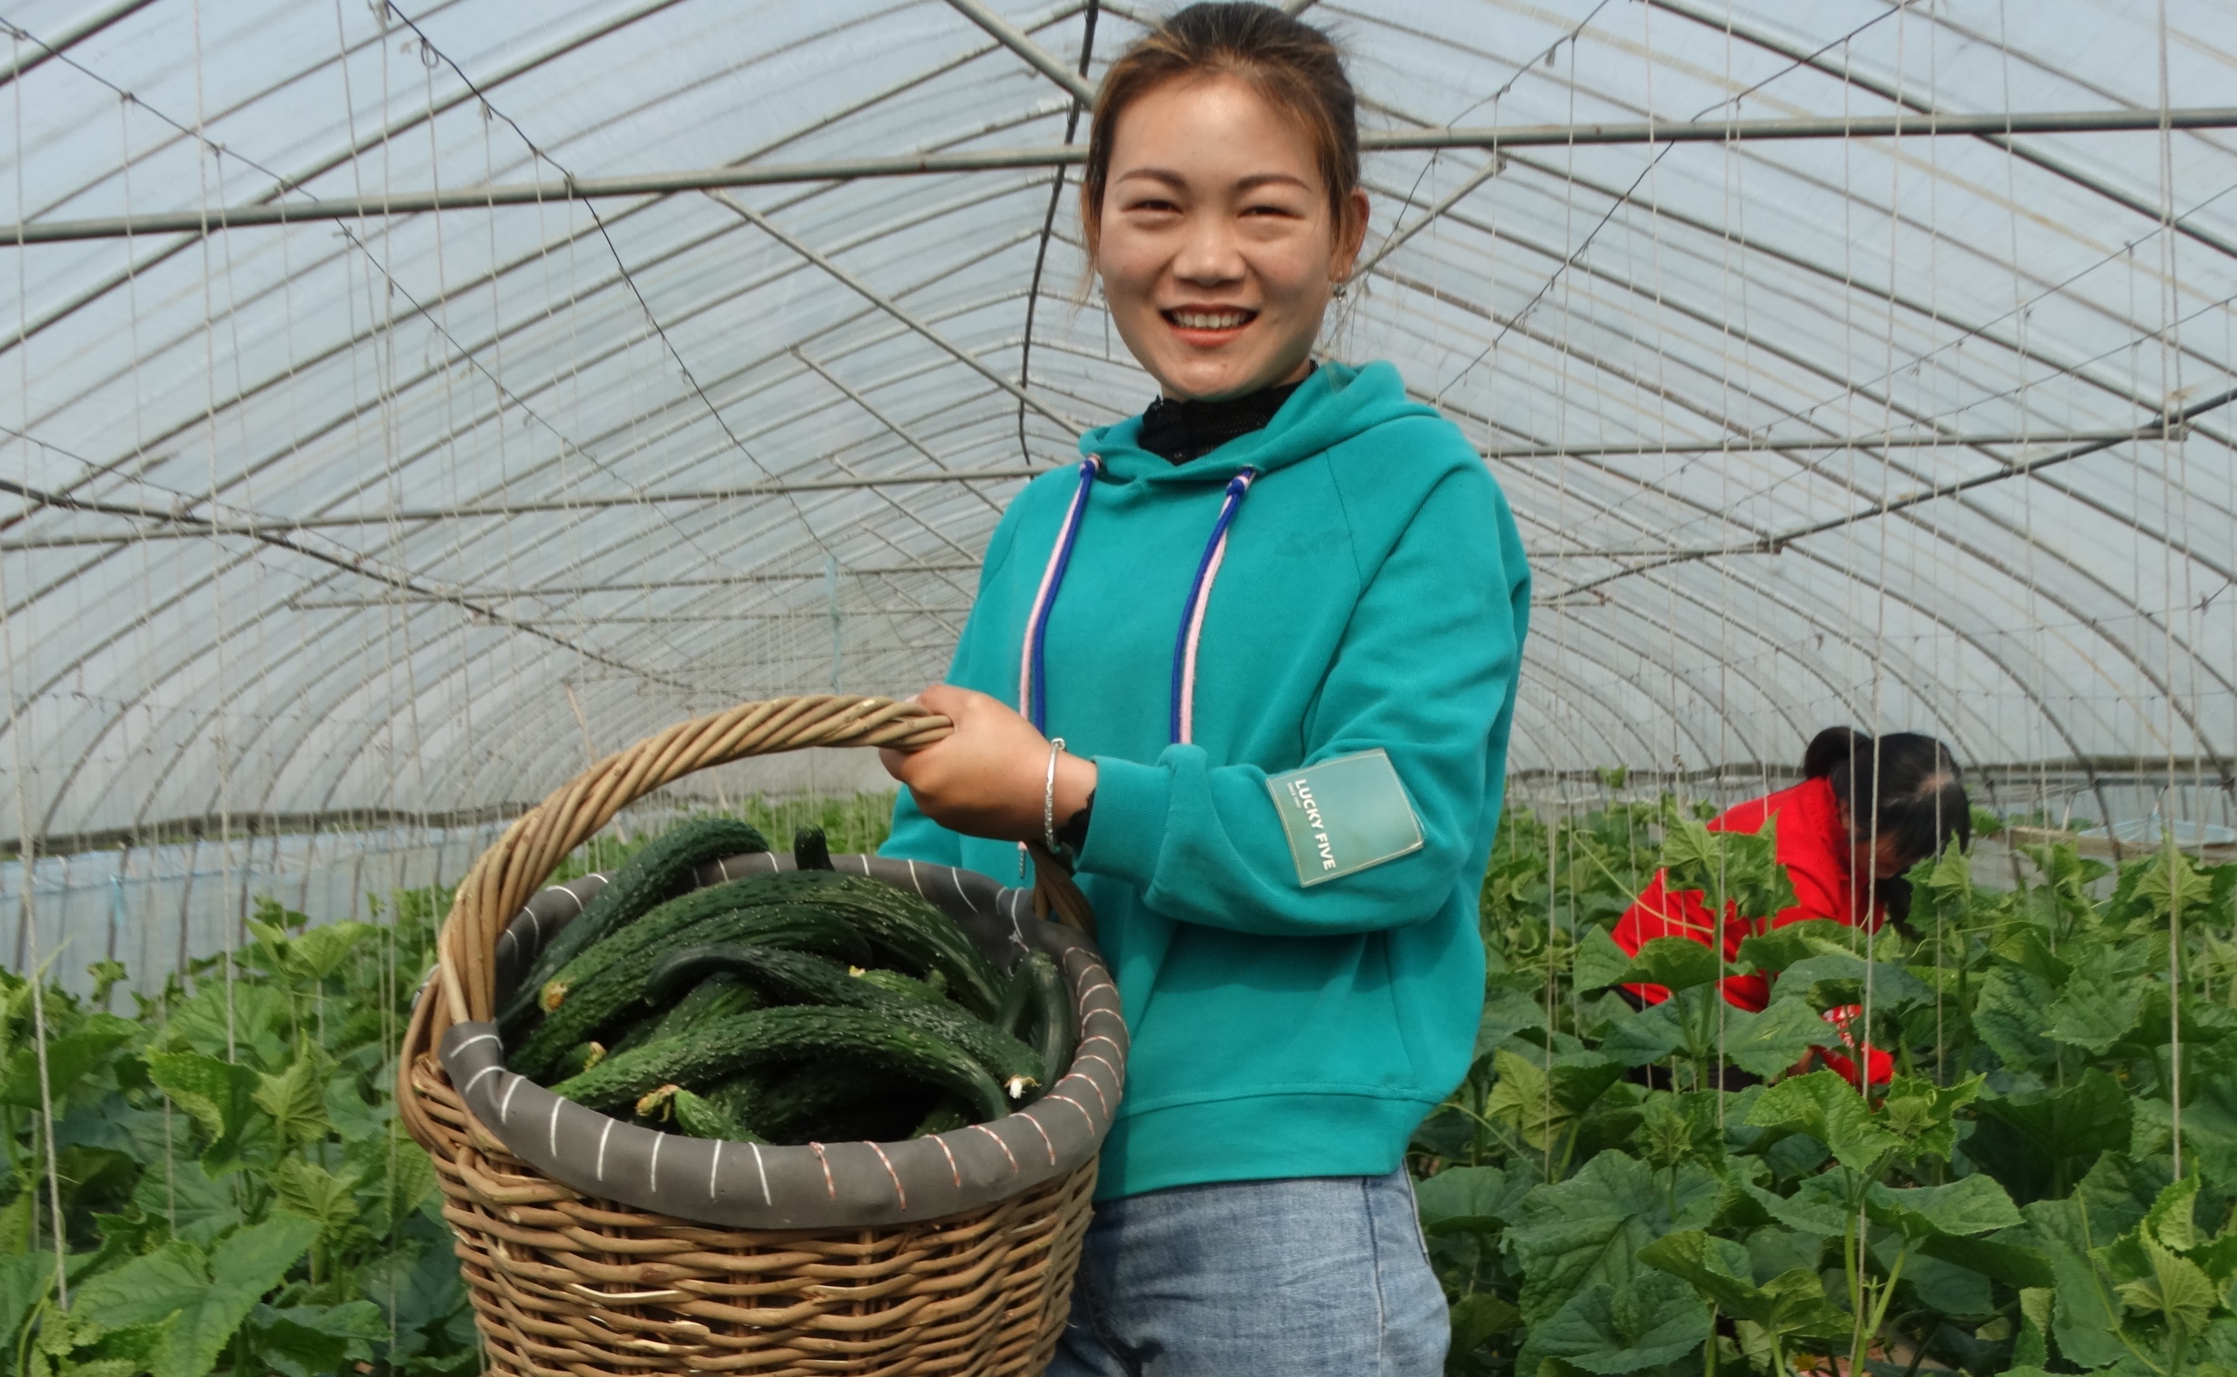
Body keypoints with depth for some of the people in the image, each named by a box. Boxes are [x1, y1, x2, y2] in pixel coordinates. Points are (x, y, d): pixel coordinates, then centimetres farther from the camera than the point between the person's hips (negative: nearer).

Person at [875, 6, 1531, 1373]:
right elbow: (946, 829, 14)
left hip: (1274, 1197, -5)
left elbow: (1408, 826, -15)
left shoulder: (1416, 488, -5)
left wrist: (1073, 801, -19)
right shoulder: (1046, 519, 11)